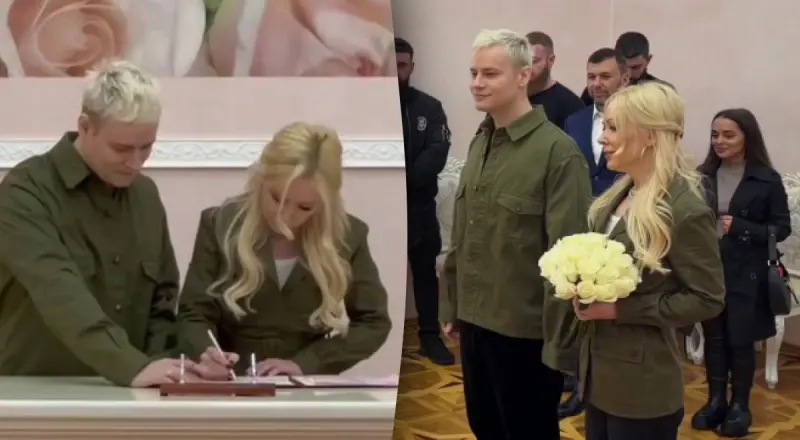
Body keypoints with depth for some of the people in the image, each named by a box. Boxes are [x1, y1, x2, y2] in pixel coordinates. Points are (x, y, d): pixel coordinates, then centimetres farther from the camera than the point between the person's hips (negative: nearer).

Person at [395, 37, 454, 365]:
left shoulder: (429, 107, 1)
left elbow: (437, 154, -9)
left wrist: (405, 179, -22)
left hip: (419, 205, 1)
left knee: (425, 271, 9)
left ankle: (430, 336, 21)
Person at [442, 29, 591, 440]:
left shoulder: (558, 152, -16)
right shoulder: (479, 141, 7)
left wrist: (560, 340, -15)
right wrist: (452, 305, 12)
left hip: (526, 331, -6)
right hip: (475, 321, 7)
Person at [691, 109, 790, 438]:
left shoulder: (767, 180, -7)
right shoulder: (703, 176, 1)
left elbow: (781, 228, -5)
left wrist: (739, 227, -16)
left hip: (745, 274, -3)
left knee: (740, 339, 5)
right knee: (713, 337, 10)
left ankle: (740, 405, 21)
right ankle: (716, 400, 25)